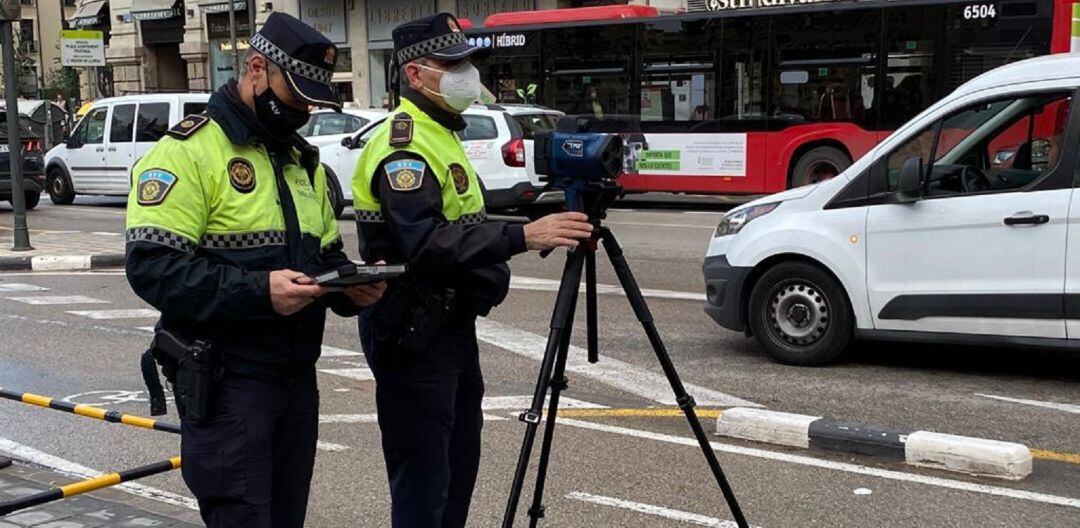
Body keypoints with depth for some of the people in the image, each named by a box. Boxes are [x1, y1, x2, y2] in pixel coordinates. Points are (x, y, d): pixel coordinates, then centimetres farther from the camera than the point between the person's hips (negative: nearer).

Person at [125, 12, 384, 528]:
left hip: (297, 376, 8)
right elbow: (153, 266, -19)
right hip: (224, 382, -7)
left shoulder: (304, 160, 16)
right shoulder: (189, 151, -10)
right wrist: (257, 291, -28)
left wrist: (350, 286, -1)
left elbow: (326, 254, 22)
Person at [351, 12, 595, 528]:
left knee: (459, 461, 18)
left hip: (450, 321, 11)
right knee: (423, 476, -3)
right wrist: (522, 236, -36)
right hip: (413, 331, -10)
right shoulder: (403, 147, -18)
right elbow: (427, 242, -31)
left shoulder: (439, 133, 16)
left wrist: (526, 209, 12)